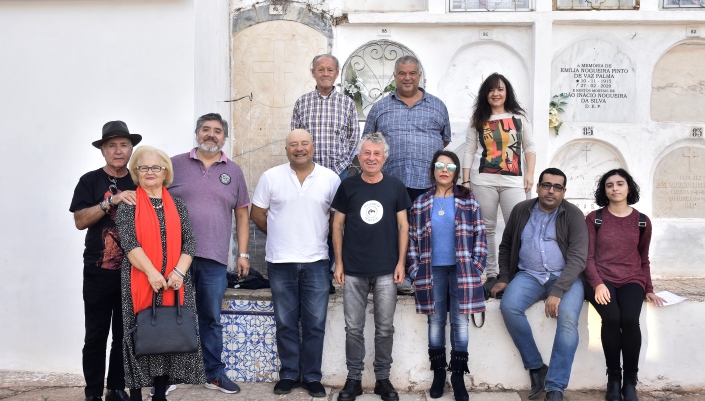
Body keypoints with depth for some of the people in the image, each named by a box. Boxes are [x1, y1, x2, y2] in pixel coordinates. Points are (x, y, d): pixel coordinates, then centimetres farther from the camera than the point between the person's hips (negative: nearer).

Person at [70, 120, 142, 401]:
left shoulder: (139, 183, 8)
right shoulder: (90, 181, 0)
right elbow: (80, 221, -11)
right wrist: (111, 201, -22)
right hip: (99, 272, -2)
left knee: (125, 335, 9)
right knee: (96, 335, 1)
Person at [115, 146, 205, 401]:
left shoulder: (177, 205, 11)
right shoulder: (129, 205, 2)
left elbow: (189, 241, 5)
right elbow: (129, 242, -9)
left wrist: (179, 271, -10)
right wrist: (151, 272, -19)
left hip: (174, 283, 3)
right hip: (140, 282, -3)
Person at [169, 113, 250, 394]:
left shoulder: (233, 171, 9)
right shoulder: (175, 164, 4)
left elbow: (242, 215, 12)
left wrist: (242, 253, 6)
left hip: (214, 259, 1)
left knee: (211, 318, 10)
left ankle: (214, 373, 21)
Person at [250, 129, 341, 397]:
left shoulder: (330, 179, 1)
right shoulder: (271, 177, 0)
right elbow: (257, 214, 7)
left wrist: (320, 238, 5)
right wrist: (280, 235, 9)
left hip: (316, 262, 0)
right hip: (280, 263, 0)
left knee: (315, 324, 4)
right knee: (286, 323, 9)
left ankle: (312, 377, 16)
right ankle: (289, 374, 21)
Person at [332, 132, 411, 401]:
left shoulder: (395, 187, 2)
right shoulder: (348, 186, 1)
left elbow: (403, 226, 5)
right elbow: (337, 225, 5)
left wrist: (401, 262, -1)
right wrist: (338, 262, 0)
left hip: (386, 271, 0)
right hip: (353, 270, 0)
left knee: (385, 328, 7)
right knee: (353, 328, 7)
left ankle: (383, 378, 21)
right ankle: (353, 378, 19)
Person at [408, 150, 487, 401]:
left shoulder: (468, 201, 4)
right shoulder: (420, 203, 8)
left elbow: (479, 235, 3)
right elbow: (413, 237, 8)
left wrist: (477, 266, -4)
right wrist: (415, 269, 1)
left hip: (461, 269, -1)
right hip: (432, 269, 1)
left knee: (460, 322, 0)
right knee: (436, 321, 5)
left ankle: (458, 376, 8)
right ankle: (438, 373, 16)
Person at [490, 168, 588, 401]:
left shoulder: (573, 215, -5)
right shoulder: (521, 210, 5)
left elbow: (577, 259, -12)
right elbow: (506, 246, 16)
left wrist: (557, 292, -22)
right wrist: (504, 278, 3)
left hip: (564, 278, -2)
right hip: (528, 276, 3)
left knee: (568, 319, -31)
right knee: (508, 307, -28)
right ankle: (536, 368, -10)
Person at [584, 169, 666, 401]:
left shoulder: (642, 221, 11)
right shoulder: (594, 218, 4)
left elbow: (644, 259, 19)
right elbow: (588, 257, 0)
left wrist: (648, 290, 10)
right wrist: (597, 284, -15)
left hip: (631, 280, 1)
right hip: (602, 279, -1)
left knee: (630, 319, -30)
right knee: (611, 318, -31)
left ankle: (630, 380, -14)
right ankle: (613, 378, -13)